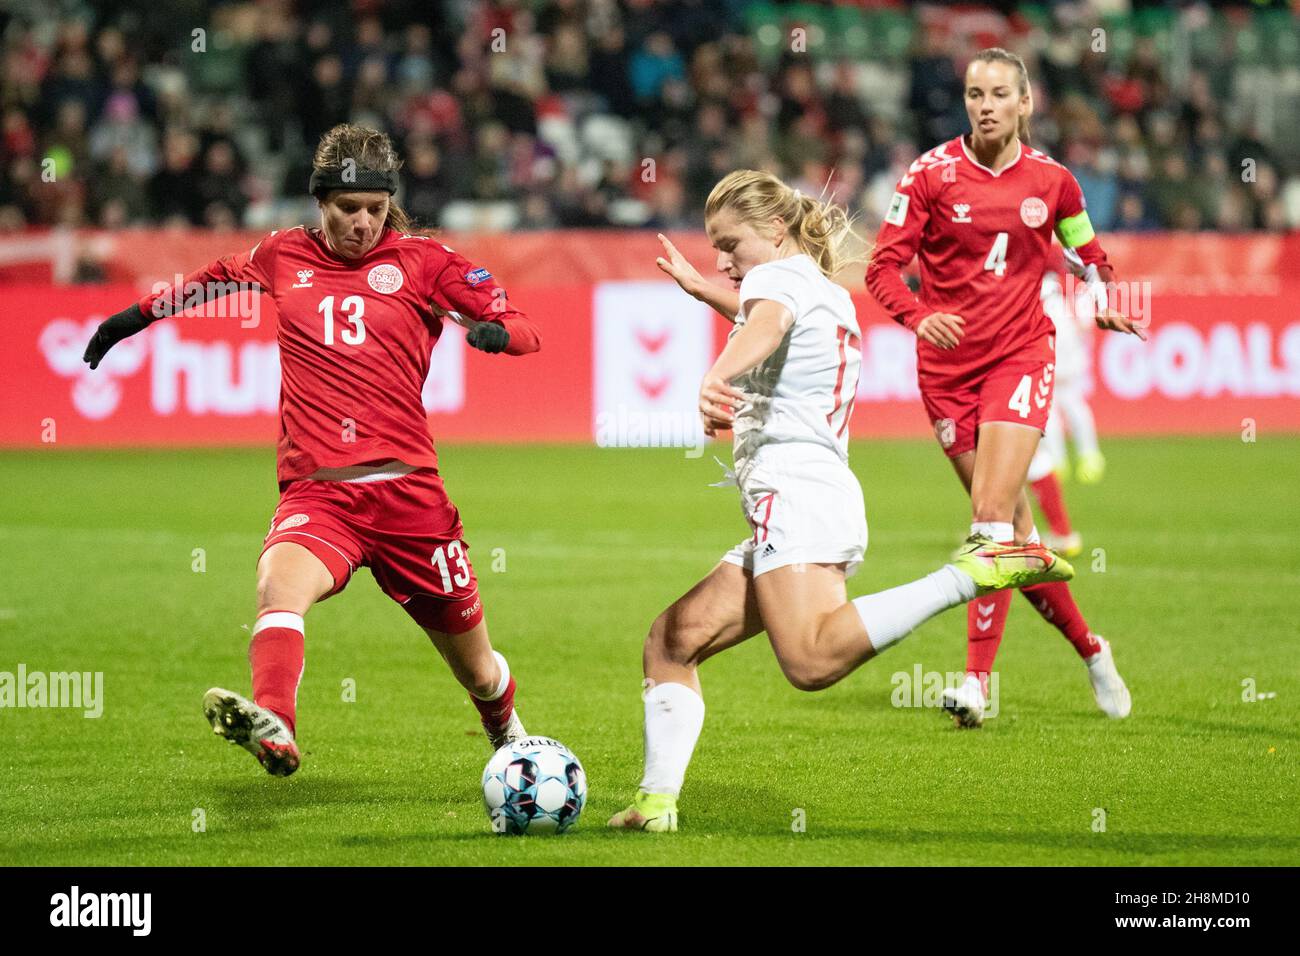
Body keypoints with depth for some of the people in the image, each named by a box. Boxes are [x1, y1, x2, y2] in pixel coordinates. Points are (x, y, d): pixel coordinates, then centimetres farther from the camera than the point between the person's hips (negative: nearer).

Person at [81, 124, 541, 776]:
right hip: (315, 495, 0)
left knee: (475, 668, 12)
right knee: (279, 581, -36)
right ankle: (272, 730, -59)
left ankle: (509, 739, 47)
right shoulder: (283, 257, 11)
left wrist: (495, 332, -21)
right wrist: (141, 314, 38)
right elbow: (219, 276, 33)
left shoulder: (421, 261, 5)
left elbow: (523, 329, 2)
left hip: (407, 494, 0)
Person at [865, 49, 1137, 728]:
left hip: (1020, 356, -1)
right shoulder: (932, 173, -3)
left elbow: (1088, 253, 19)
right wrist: (918, 317, -26)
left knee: (993, 514, -16)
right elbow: (884, 265, -7)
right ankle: (1088, 647, 24)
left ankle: (977, 682, -15)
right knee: (1014, 527, 5)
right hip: (947, 363, 1)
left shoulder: (1051, 180, 3)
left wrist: (1103, 301, -1)